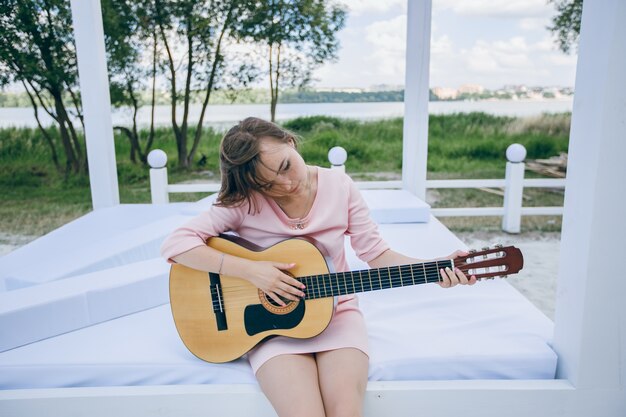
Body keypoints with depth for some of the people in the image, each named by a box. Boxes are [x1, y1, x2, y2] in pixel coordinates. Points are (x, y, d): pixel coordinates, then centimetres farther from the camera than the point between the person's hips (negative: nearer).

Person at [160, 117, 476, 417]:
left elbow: (377, 254, 0)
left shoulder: (339, 186, -5)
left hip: (336, 312, 2)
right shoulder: (243, 202, -11)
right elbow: (175, 244, -16)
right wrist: (249, 270, -24)